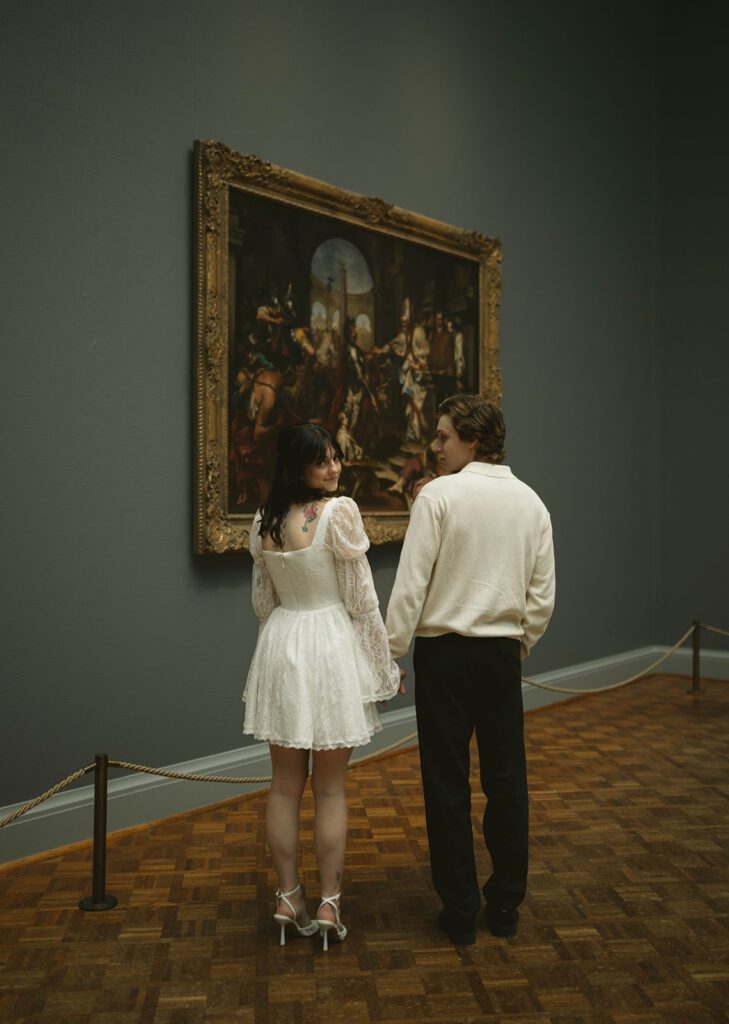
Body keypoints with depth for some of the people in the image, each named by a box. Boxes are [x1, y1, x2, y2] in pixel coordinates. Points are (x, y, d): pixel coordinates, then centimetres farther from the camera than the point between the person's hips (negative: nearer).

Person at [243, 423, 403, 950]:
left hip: (280, 647, 5)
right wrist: (386, 666, -3)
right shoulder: (339, 512, -15)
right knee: (330, 788, 7)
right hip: (332, 647, -5)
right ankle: (330, 902, 17)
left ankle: (288, 897, 22)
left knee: (286, 784, 13)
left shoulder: (263, 521, 3)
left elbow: (263, 601, 10)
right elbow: (361, 600, -12)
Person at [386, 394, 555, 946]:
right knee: (507, 780, 13)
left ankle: (460, 912, 16)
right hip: (503, 652, 5)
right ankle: (506, 905, 23)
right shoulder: (531, 502, 5)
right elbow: (542, 597, 6)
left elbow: (411, 583, -13)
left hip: (445, 651, -4)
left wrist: (391, 652, -6)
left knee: (448, 785, 6)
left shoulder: (440, 494, -11)